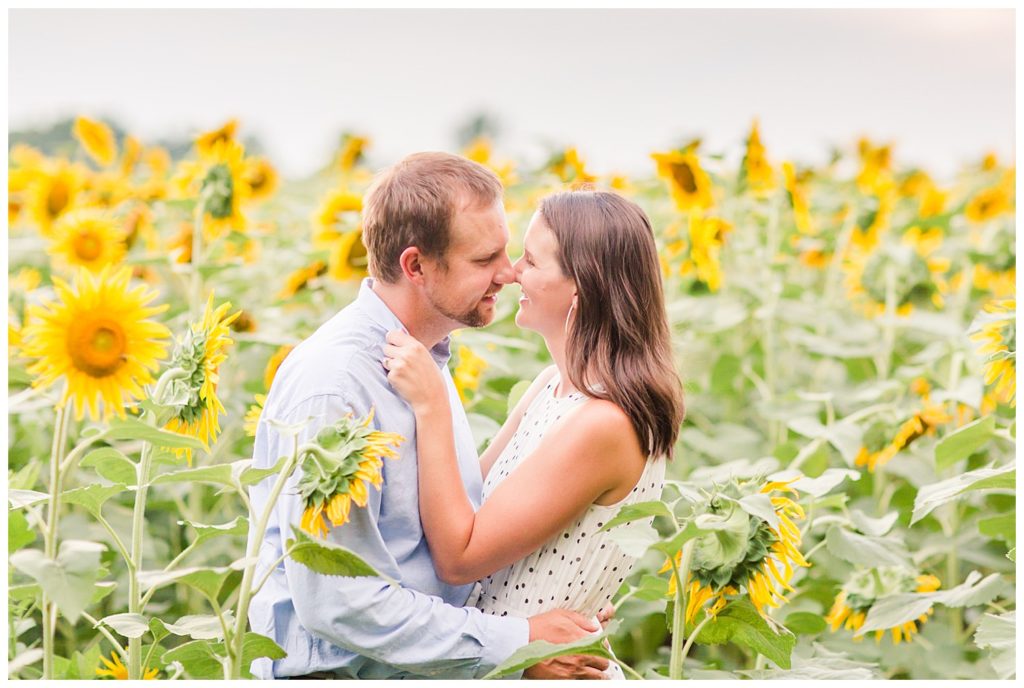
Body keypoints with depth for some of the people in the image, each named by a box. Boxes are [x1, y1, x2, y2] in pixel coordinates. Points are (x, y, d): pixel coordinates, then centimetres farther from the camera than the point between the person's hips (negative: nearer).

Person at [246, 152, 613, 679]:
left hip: (440, 670, 7)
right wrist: (515, 643, -15)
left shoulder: (426, 359, 10)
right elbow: (337, 602, -20)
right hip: (342, 674, -7)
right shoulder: (332, 385, -17)